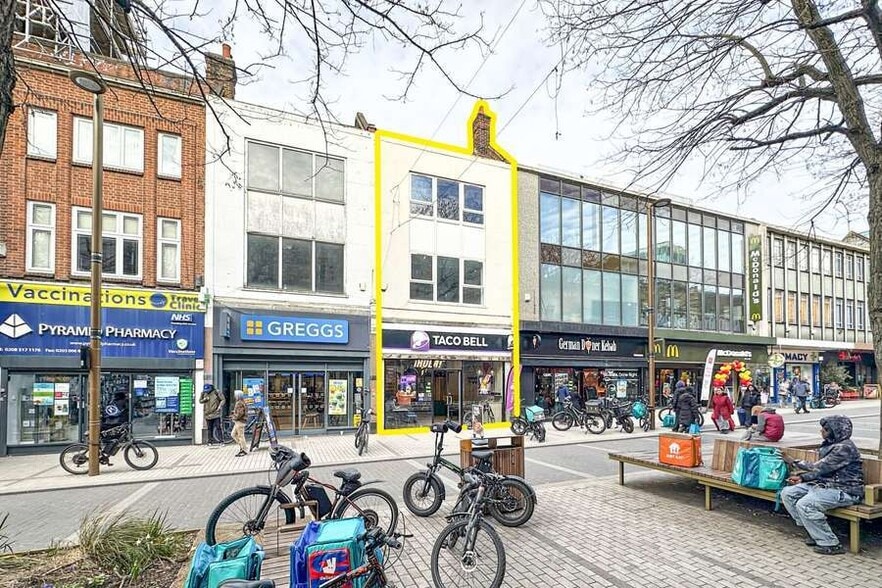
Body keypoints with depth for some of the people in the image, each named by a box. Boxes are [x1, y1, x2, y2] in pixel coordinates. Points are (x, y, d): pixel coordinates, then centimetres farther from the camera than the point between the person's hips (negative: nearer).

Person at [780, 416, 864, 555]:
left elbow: (819, 467, -19)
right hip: (826, 484, 10)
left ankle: (830, 544, -9)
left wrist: (794, 462, -8)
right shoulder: (830, 444, 10)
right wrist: (802, 478, 3)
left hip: (845, 491, -10)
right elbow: (821, 470, 15)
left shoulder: (845, 448, -19)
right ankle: (814, 533, 6)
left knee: (805, 505, -28)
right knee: (787, 493, -2)